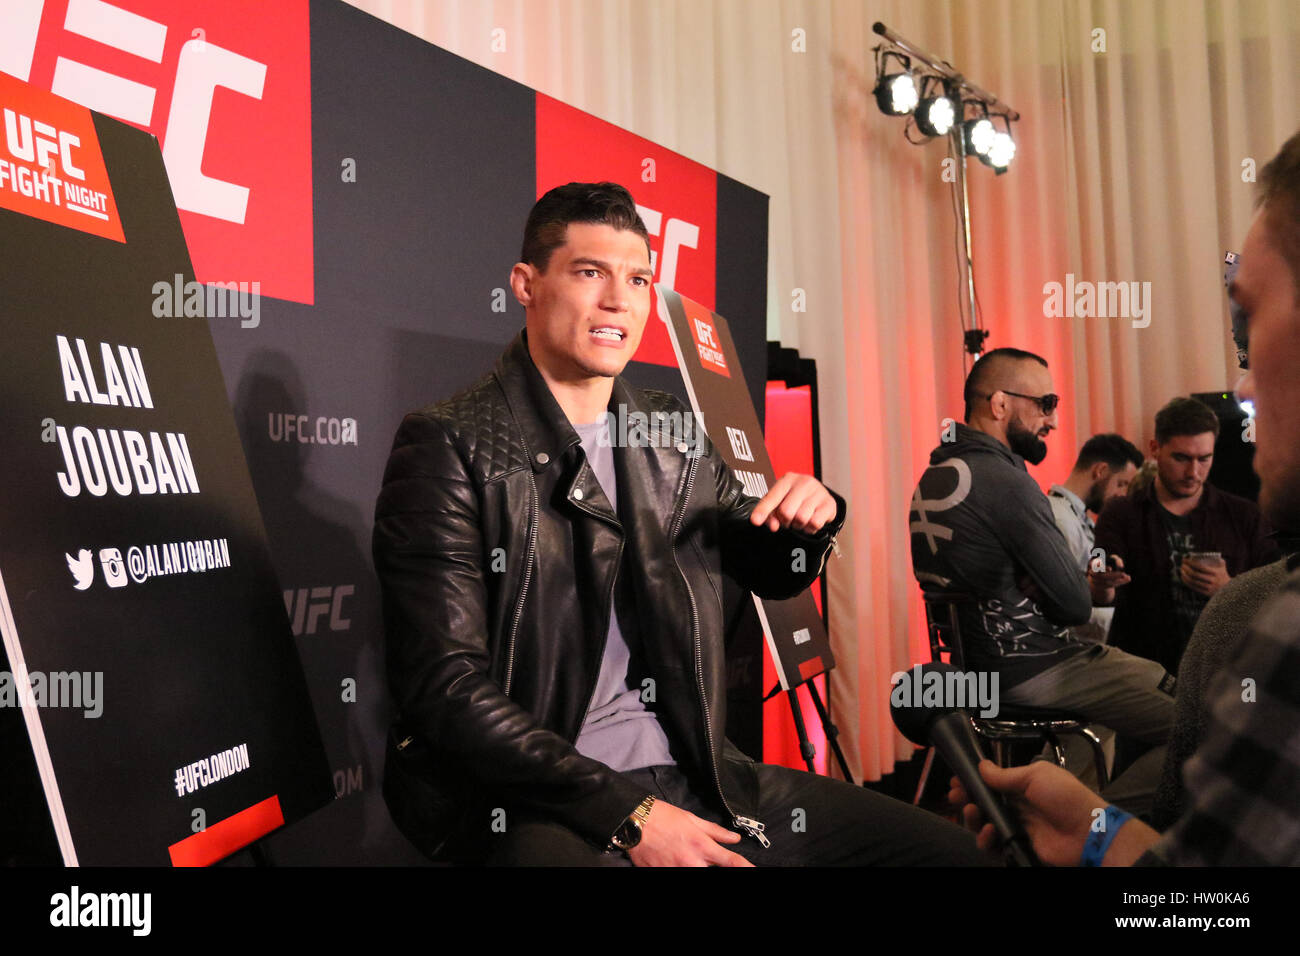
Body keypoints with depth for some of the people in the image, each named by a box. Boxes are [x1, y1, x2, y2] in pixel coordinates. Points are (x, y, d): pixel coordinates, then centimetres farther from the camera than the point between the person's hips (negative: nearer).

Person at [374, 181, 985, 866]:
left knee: (945, 846, -3)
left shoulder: (677, 436, 9)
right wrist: (626, 815, -19)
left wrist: (808, 521, -1)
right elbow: (445, 683, -15)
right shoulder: (448, 446, -8)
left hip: (688, 776, 6)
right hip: (529, 803, -5)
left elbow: (772, 575, 24)